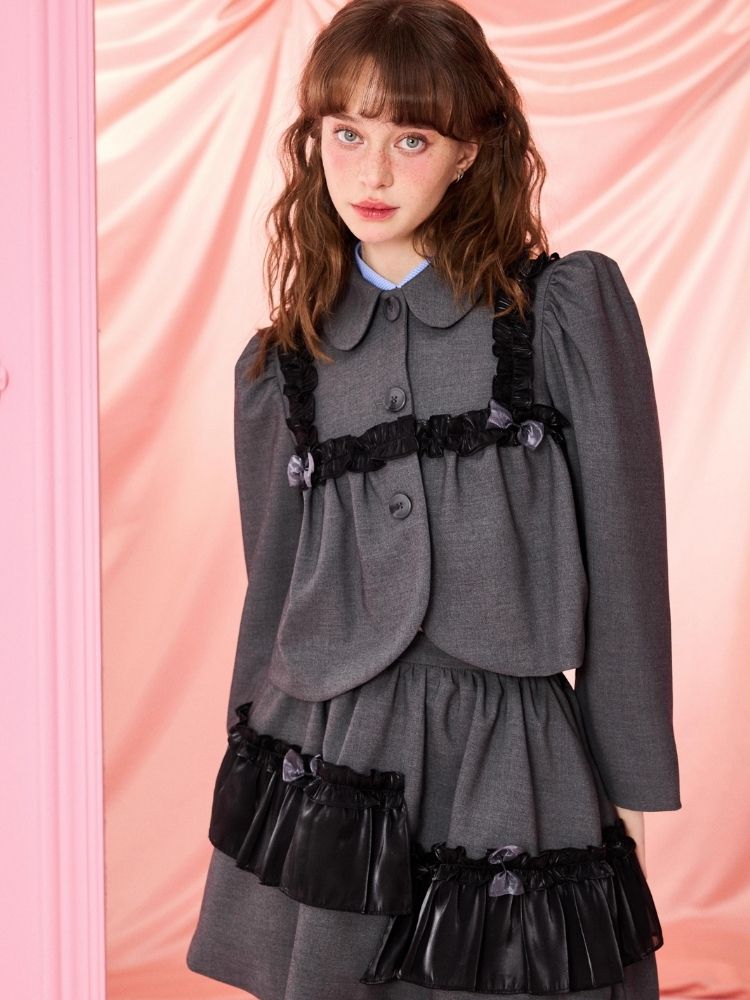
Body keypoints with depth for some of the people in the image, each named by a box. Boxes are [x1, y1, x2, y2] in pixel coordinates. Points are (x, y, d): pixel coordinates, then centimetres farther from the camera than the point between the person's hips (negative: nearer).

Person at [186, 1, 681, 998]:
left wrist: (630, 784, 0)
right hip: (327, 760, 2)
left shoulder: (573, 308, 0)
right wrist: (253, 782, 17)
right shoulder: (280, 365, 10)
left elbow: (623, 554, 0)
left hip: (514, 766, -2)